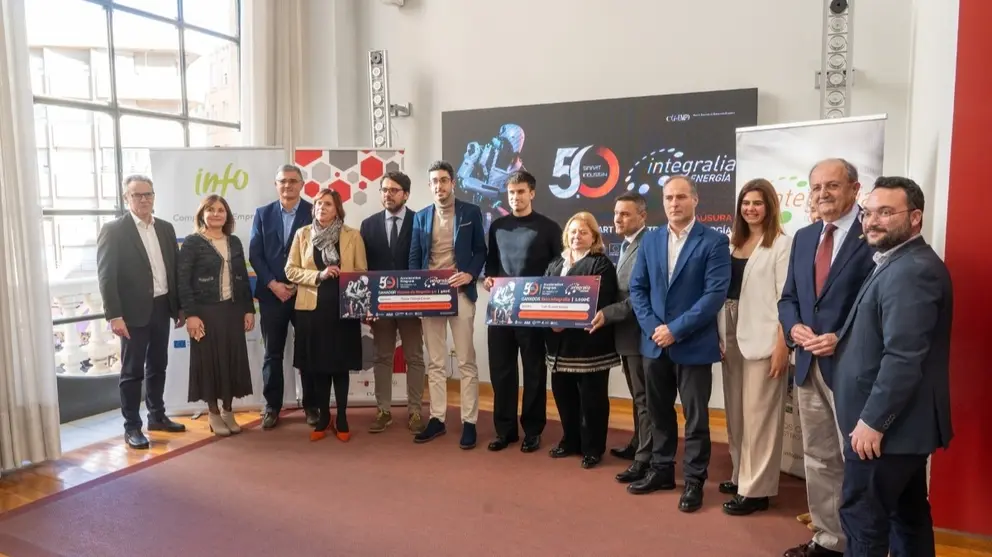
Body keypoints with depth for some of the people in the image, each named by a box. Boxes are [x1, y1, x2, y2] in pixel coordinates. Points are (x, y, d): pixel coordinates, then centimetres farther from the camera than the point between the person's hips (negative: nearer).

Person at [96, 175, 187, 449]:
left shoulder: (165, 228, 10)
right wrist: (114, 316, -18)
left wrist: (181, 307, 10)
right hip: (134, 311, -5)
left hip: (162, 307, 5)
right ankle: (132, 427, 12)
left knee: (158, 366, 15)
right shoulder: (113, 230, -7)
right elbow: (106, 276, -12)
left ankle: (157, 416, 29)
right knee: (132, 370, 3)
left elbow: (175, 269, 12)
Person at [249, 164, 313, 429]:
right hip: (272, 293, 2)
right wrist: (273, 284, -8)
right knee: (272, 353, 7)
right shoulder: (262, 214, 9)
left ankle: (312, 405, 17)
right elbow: (255, 254, 4)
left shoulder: (313, 212, 1)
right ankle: (272, 406, 18)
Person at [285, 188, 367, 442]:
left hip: (343, 307, -1)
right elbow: (291, 270, 4)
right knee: (317, 364, 5)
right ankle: (323, 417, 19)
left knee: (341, 363, 4)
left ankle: (341, 417, 16)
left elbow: (362, 272, 3)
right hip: (312, 307, 1)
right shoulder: (302, 234, 7)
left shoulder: (352, 236, 3)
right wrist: (318, 275, -12)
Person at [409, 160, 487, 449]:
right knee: (435, 362, 8)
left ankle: (469, 422, 7)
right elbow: (414, 257, 11)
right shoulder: (421, 216, 11)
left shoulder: (471, 212, 3)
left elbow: (480, 251, 4)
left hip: (460, 292, -3)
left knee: (466, 361, 1)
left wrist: (471, 274, -14)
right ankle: (437, 419, 17)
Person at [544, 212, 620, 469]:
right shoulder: (555, 264, 17)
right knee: (563, 394, 13)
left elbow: (599, 303, -16)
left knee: (591, 397, 3)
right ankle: (570, 441, 29)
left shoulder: (602, 264, -4)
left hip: (589, 341, -6)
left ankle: (593, 448, 16)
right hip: (560, 342, 6)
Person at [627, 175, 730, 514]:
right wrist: (652, 327, -8)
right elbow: (637, 288, 7)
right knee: (659, 412, 16)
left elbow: (716, 293, -15)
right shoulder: (650, 241, 8)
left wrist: (676, 329, -18)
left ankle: (694, 481, 22)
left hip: (694, 344, -4)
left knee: (695, 417, 7)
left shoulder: (714, 242, -7)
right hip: (654, 342, 5)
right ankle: (661, 470, 32)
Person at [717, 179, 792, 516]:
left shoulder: (781, 244, -6)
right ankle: (741, 475, 27)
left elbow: (786, 298, -10)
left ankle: (756, 489, 8)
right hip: (732, 334, 7)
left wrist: (782, 346, -15)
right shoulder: (733, 242, 12)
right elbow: (722, 290, 11)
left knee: (758, 414, -1)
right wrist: (719, 334, 6)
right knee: (735, 412, 14)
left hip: (763, 338, -7)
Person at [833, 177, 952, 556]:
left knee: (862, 515, -1)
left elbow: (903, 357, -25)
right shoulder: (897, 264, 13)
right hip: (902, 420, 10)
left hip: (888, 422, -10)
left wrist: (872, 420, -22)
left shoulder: (913, 270, -20)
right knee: (908, 512, 18)